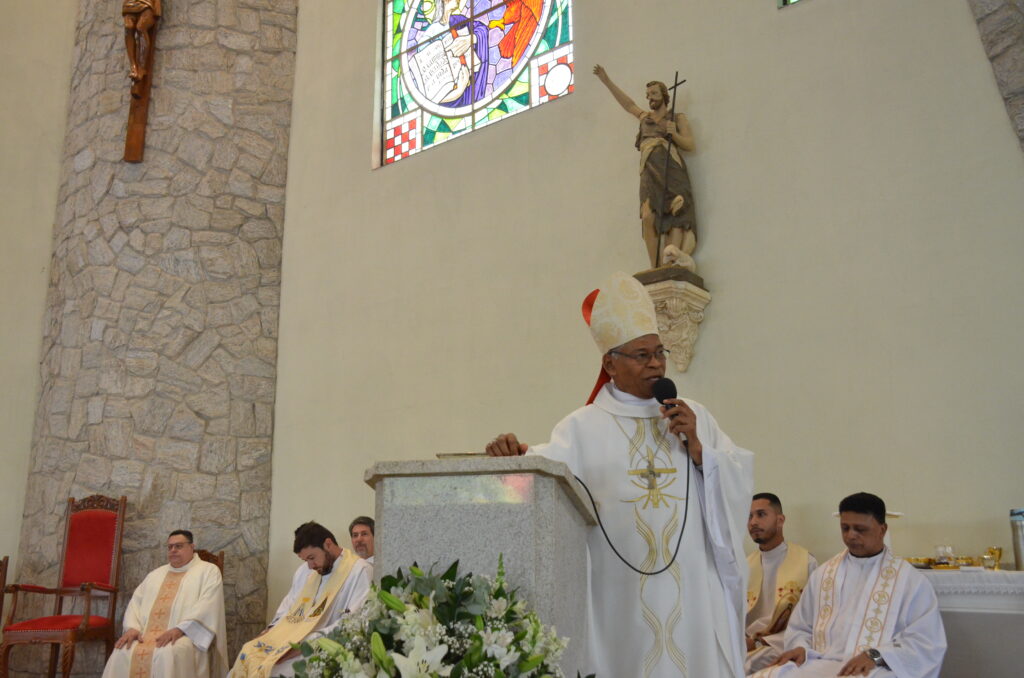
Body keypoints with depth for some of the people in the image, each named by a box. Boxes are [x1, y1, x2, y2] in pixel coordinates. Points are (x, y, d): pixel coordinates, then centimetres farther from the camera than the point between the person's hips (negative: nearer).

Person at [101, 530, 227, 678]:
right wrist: (132, 627, -4)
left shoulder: (208, 570, 8)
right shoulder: (155, 574, 28)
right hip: (148, 634, 5)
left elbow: (207, 606, -7)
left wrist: (179, 629, -20)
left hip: (185, 635, -5)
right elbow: (136, 602, 18)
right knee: (121, 654, -24)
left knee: (167, 654, -36)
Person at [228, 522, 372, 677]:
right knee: (248, 653, -12)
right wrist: (272, 629, 2)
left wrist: (308, 642, -22)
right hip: (293, 638, 7)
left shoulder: (359, 571, -12)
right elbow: (289, 604, 22)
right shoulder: (305, 569, 15)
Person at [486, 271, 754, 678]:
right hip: (621, 592, -2)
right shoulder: (585, 426, 3)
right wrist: (513, 455, -34)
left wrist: (697, 449, -7)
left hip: (692, 586, 3)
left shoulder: (694, 415, 13)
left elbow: (740, 479, 8)